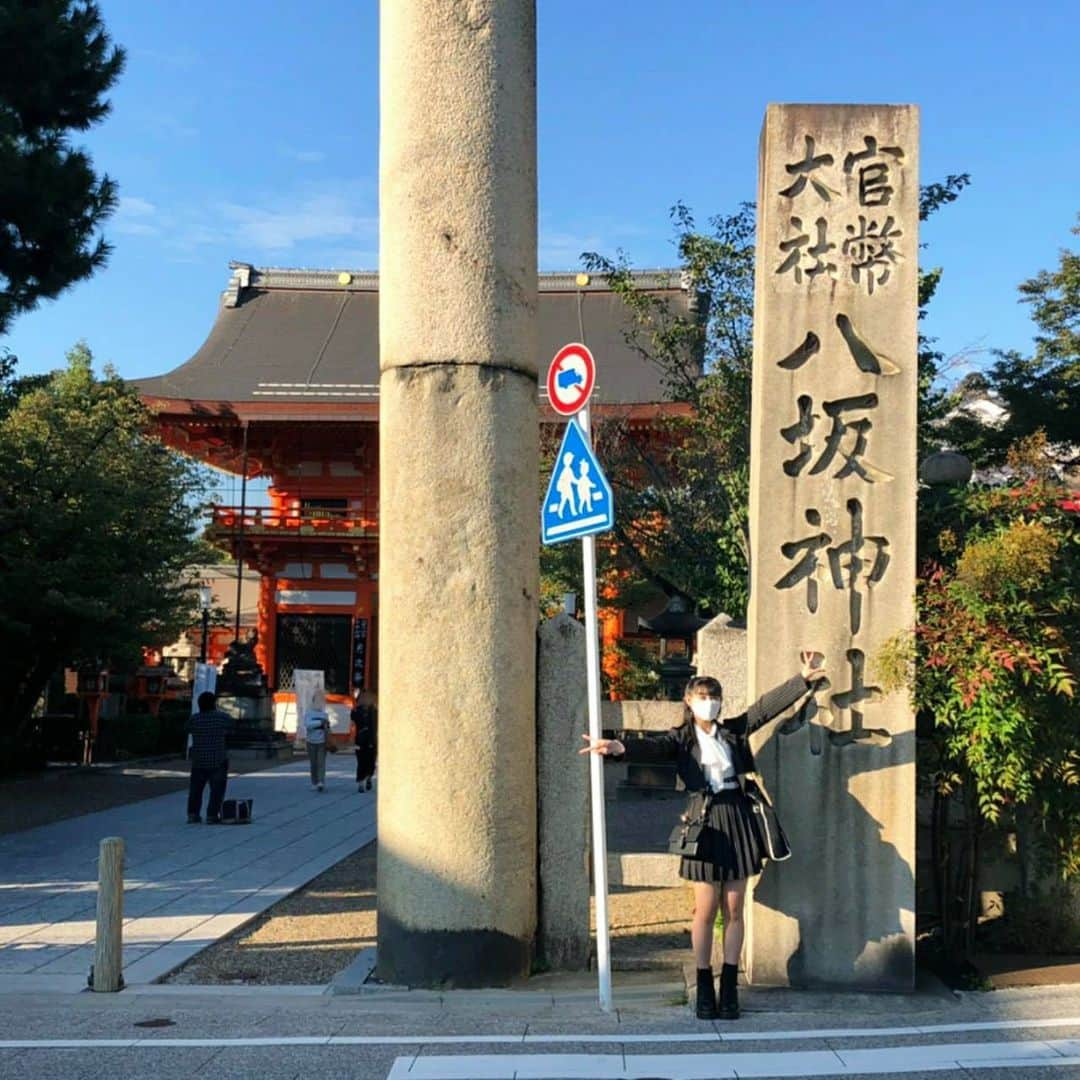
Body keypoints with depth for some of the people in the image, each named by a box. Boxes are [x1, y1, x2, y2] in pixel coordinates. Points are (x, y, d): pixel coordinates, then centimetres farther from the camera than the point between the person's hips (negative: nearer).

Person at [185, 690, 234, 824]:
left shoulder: (194, 718, -4)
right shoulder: (223, 718, -8)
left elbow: (187, 729, 14)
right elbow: (230, 731, 9)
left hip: (198, 761, 3)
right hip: (218, 761, -3)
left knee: (195, 788, 15)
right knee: (217, 789, 3)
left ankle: (193, 814, 15)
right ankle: (212, 816, -2)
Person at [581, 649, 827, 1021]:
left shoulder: (734, 730, 10)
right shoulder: (682, 739, 1)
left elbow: (769, 705, 8)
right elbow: (653, 746, -18)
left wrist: (804, 679, 0)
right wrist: (619, 748, -39)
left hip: (738, 819, 3)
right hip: (705, 821, -3)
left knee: (734, 909, 5)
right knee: (705, 910, 0)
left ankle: (729, 987, 12)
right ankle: (704, 988, 10)